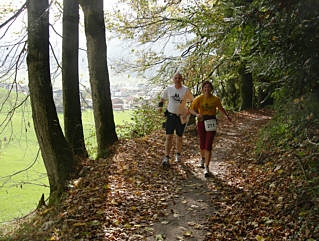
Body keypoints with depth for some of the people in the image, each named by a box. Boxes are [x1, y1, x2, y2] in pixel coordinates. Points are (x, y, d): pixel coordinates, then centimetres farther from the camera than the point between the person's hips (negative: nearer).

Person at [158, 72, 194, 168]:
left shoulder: (186, 90, -8)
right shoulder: (169, 89, -1)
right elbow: (163, 97, 17)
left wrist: (189, 112, -7)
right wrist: (160, 105, 1)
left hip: (181, 117, 0)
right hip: (170, 115, 0)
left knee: (179, 137, 13)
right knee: (169, 136, -10)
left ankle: (178, 155, 34)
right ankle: (166, 158, -9)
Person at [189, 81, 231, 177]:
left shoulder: (215, 99, -4)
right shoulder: (198, 99, -7)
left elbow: (220, 108, 15)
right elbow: (191, 109, -11)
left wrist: (227, 116, 19)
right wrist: (197, 114, -29)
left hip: (211, 124, -1)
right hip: (201, 123, 1)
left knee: (208, 146, -11)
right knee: (202, 145, 16)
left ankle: (206, 168, -8)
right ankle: (202, 158, 48)